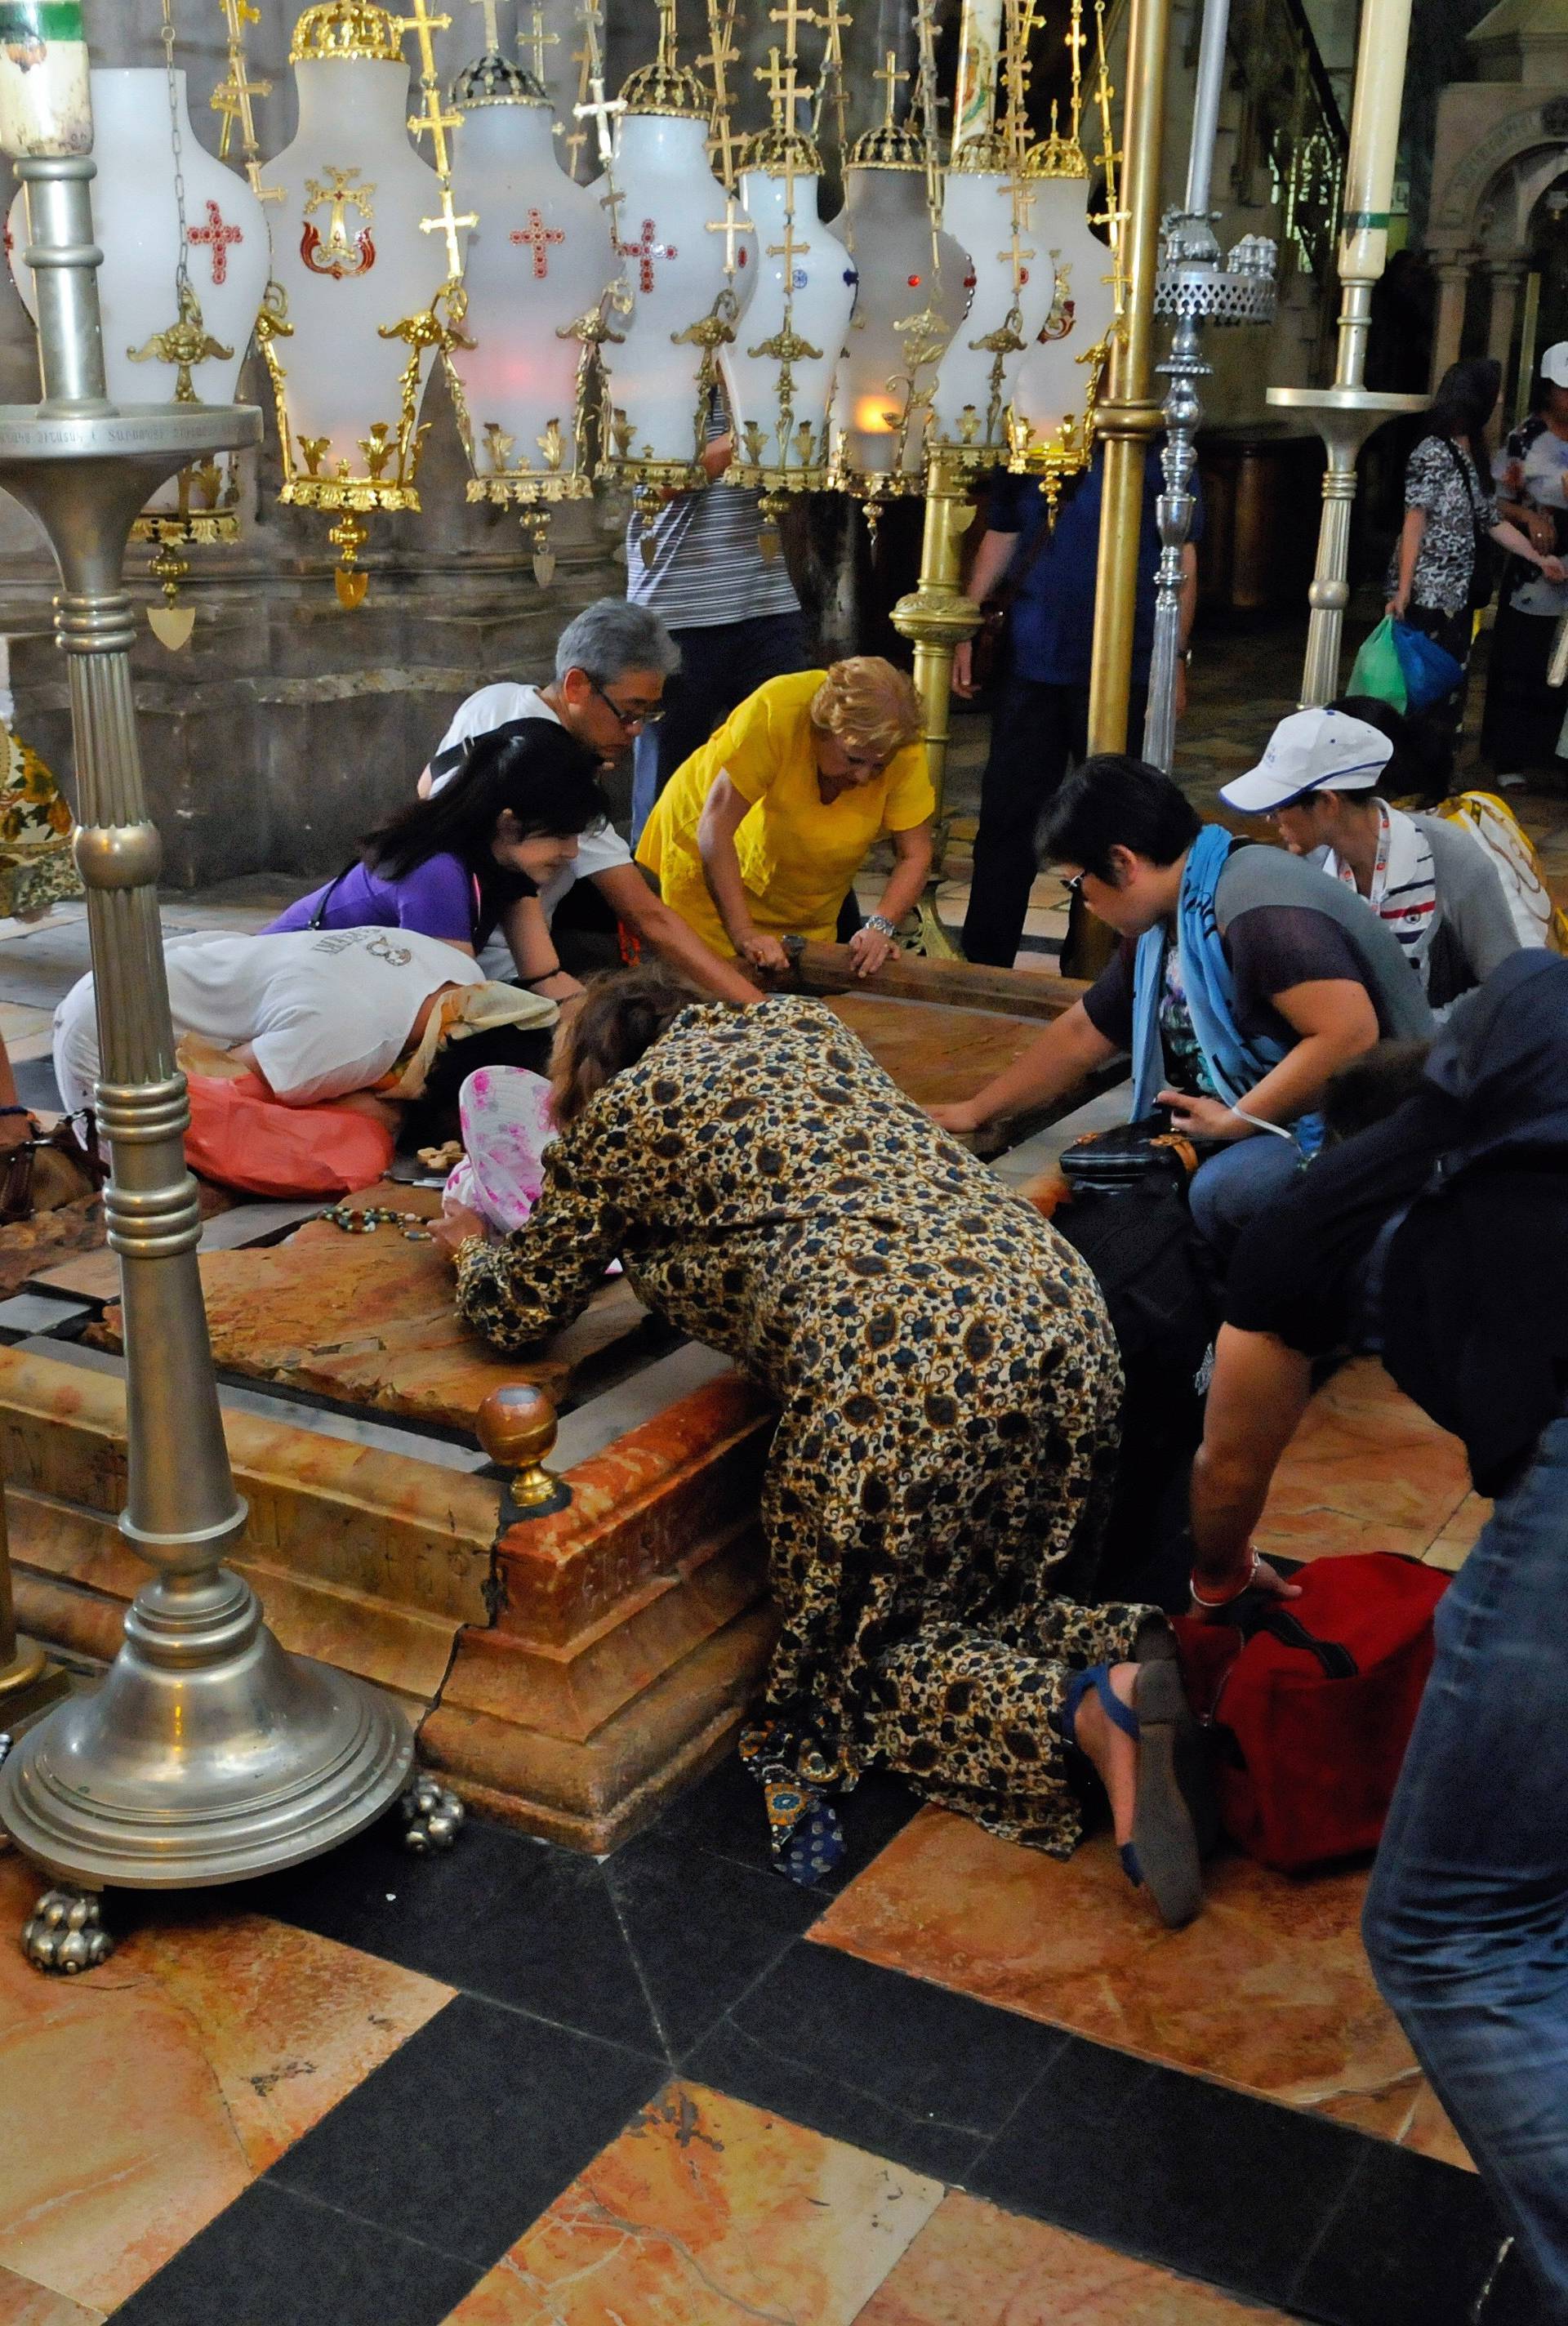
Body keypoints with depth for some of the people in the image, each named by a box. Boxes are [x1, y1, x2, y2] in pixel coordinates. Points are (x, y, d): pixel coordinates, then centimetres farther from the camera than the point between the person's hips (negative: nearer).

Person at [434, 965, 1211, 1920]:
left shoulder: (621, 1113, 12)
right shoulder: (798, 1021, 28)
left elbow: (521, 1313, 22)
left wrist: (472, 1246, 44)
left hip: (899, 1361, -7)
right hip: (1061, 1305, 7)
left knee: (866, 1652, 13)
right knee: (991, 1600, 25)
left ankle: (1092, 1712, -12)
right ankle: (1126, 1654, -5)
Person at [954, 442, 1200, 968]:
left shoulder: (1155, 453, -2)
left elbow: (1181, 561, -2)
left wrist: (1174, 657, -7)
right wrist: (966, 628, 12)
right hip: (1031, 662, 3)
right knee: (1007, 811, 4)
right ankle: (983, 961, 14)